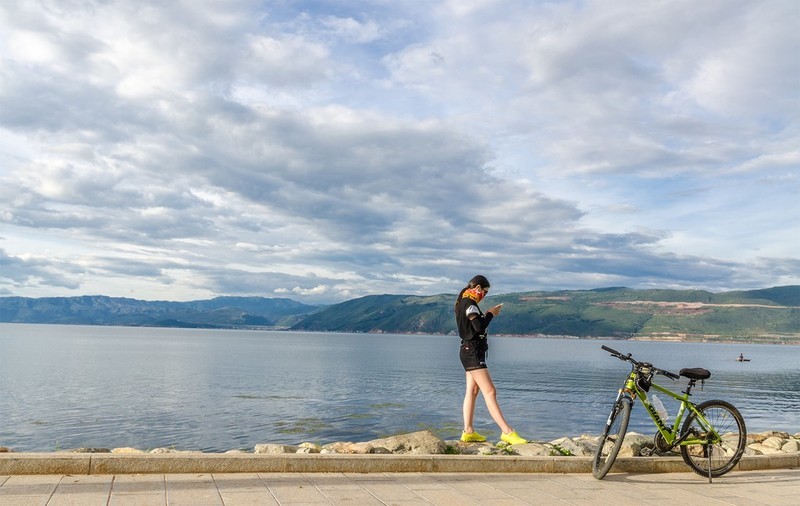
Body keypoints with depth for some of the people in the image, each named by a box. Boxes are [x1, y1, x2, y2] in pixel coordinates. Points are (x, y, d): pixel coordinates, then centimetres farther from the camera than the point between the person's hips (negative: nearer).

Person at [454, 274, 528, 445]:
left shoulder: (463, 303, 16)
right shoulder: (469, 303, -15)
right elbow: (479, 327, -23)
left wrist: (487, 314, 6)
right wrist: (490, 314, -9)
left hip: (469, 352, 11)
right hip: (473, 352, -11)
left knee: (472, 391, 10)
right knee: (490, 392, -14)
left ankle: (468, 432, 12)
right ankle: (507, 432, -17)